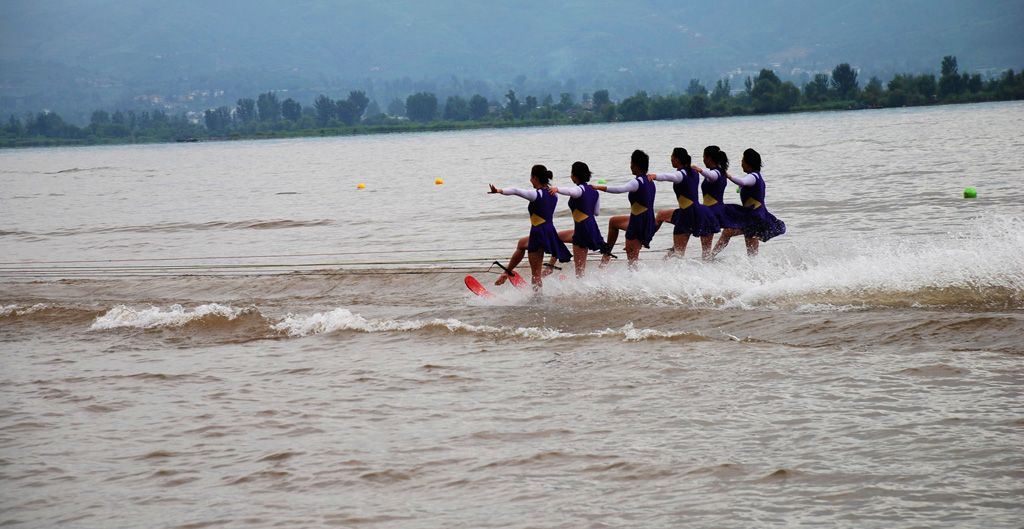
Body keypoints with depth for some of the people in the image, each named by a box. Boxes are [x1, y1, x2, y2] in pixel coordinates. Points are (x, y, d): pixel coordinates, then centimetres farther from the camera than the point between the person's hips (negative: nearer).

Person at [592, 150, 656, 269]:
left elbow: (620, 189, -36)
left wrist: (598, 187, -28)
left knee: (632, 260, -2)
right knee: (613, 221, 31)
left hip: (638, 225, -10)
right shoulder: (650, 182, 10)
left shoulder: (637, 182, -19)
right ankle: (606, 256, 39)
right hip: (649, 222, 10)